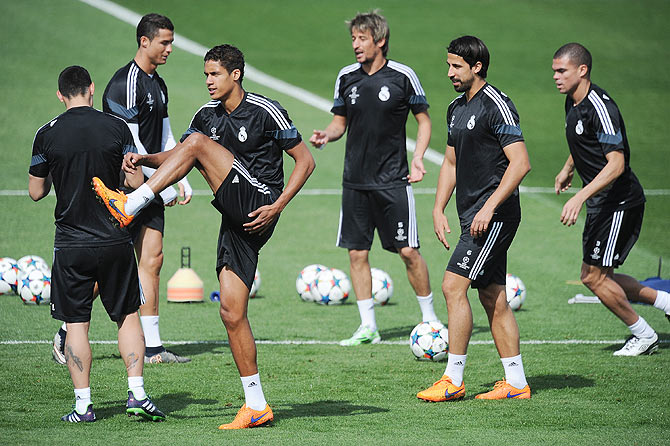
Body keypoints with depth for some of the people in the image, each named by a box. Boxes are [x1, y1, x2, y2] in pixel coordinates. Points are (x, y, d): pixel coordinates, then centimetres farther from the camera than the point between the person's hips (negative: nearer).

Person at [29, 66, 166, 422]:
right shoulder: (117, 128, -3)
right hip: (115, 241, 1)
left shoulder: (47, 135, -4)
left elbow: (36, 192, 3)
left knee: (76, 324, 5)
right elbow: (135, 181, -1)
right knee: (128, 316, 12)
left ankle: (83, 404, 2)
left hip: (71, 245, -1)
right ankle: (137, 392, 3)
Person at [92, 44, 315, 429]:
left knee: (199, 143, -17)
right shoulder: (208, 115, 14)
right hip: (236, 223, 7)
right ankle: (257, 406, 6)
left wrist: (277, 206, -13)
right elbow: (176, 156, 20)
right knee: (231, 312, 1)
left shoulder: (266, 111, -5)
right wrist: (144, 159, -2)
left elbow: (305, 161, -3)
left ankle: (130, 206, -20)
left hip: (259, 211, -7)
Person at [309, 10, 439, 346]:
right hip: (355, 180, 4)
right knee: (357, 252, 3)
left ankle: (429, 318, 12)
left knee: (408, 251, -5)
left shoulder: (402, 76, -6)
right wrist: (327, 135, -7)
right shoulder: (346, 77, 5)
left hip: (393, 180, -4)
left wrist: (418, 157, -10)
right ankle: (368, 327, 12)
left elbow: (424, 120, 3)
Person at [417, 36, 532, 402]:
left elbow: (520, 163, -18)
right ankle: (516, 383, 11)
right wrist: (438, 209, 14)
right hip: (474, 217, 9)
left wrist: (489, 207, -21)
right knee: (492, 298, 8)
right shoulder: (456, 108, 16)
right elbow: (451, 162, 24)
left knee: (454, 285, -14)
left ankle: (453, 379, -10)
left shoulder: (497, 105, -12)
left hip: (494, 216, -9)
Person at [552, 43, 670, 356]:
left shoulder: (600, 107, -23)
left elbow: (616, 164, -30)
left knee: (595, 277, -6)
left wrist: (580, 198, -37)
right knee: (593, 277, 11)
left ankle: (643, 335, 11)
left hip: (620, 202, -10)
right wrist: (568, 169, 36)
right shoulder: (573, 102, 7)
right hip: (601, 203, 10)